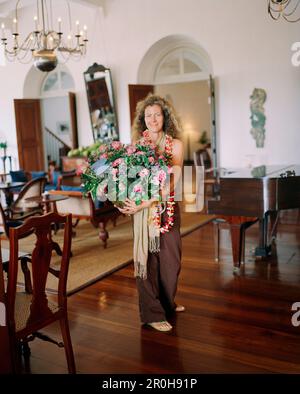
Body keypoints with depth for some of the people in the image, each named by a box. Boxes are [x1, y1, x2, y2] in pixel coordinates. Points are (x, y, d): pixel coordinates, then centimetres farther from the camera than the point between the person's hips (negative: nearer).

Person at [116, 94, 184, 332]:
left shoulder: (175, 145, -4)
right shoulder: (137, 144, 2)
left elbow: (171, 183, -14)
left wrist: (144, 204, -24)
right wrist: (125, 201, -13)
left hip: (167, 207, 1)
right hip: (141, 208, 0)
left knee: (170, 257, 10)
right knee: (147, 258, 2)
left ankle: (167, 304, 34)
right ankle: (153, 314, 15)